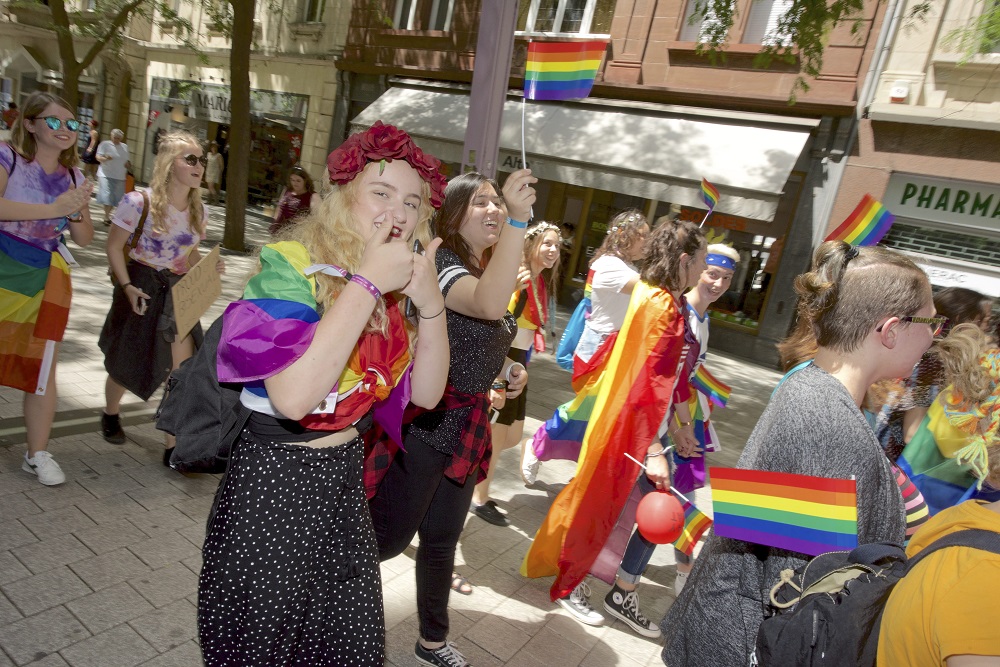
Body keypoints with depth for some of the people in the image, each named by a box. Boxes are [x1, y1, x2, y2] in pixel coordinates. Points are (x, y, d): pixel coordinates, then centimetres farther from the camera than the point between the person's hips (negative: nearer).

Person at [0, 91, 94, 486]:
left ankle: (37, 455, 16)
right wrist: (53, 208, -24)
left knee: (42, 366, 5)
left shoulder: (73, 178, 9)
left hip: (45, 278, 3)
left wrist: (77, 212, -7)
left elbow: (84, 239, 11)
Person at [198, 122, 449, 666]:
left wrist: (431, 304, -15)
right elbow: (293, 397, -33)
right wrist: (367, 283, -29)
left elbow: (426, 393, -1)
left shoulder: (398, 286, 0)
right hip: (272, 478, -6)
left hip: (344, 475, 6)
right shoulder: (290, 266, -20)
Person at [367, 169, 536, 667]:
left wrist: (506, 370, 8)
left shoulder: (489, 270, 10)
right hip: (424, 421, -8)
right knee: (387, 536, 7)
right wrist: (518, 220, -44)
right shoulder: (439, 262, -18)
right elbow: (489, 305, -40)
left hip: (467, 423, 8)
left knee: (442, 539, 21)